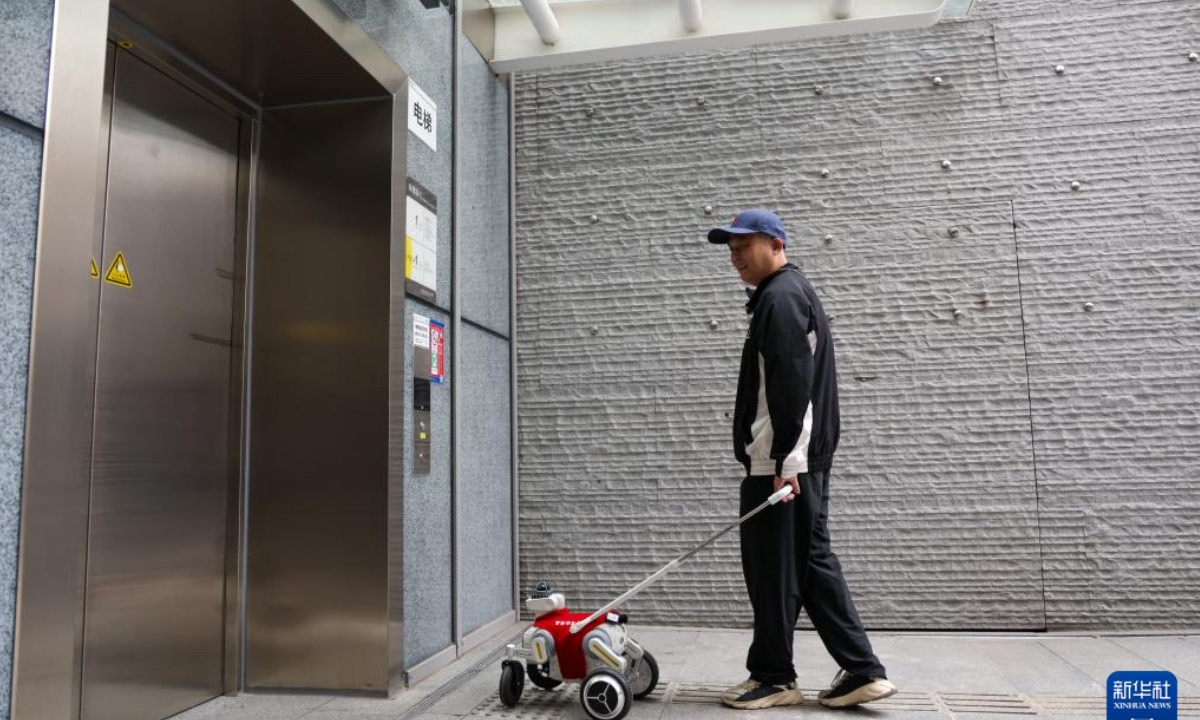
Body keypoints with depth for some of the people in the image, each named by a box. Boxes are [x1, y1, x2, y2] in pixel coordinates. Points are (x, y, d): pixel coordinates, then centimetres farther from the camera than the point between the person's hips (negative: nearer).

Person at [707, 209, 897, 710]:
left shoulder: (781, 296, -10)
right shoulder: (791, 293, 22)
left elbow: (790, 385, -21)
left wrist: (782, 461, -23)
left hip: (781, 461, -10)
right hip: (804, 459, 10)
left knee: (773, 570, 0)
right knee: (811, 563, 11)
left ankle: (772, 677, 12)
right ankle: (862, 671, 14)